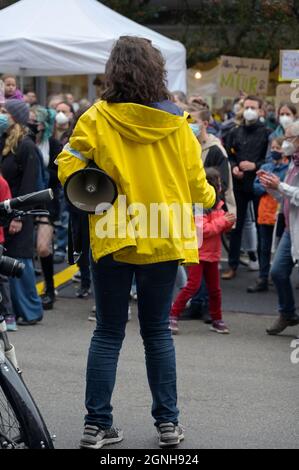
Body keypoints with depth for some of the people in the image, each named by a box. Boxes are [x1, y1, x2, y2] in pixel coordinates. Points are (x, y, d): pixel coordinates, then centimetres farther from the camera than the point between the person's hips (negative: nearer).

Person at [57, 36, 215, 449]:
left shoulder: (98, 118, -7)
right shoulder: (176, 122, -4)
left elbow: (69, 167, -10)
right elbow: (196, 183, 1)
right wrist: (210, 196, 23)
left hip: (113, 237, -1)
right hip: (163, 236, 1)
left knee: (108, 333, 8)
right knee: (157, 331, 12)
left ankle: (97, 424, 7)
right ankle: (168, 422, 14)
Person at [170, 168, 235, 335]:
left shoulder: (217, 204, 10)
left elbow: (221, 227, 16)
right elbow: (201, 230, -22)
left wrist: (229, 223, -5)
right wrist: (222, 222, -20)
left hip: (211, 253, 7)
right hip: (197, 252, -7)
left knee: (214, 288, 11)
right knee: (193, 285, -12)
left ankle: (217, 320, 20)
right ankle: (173, 316, -5)